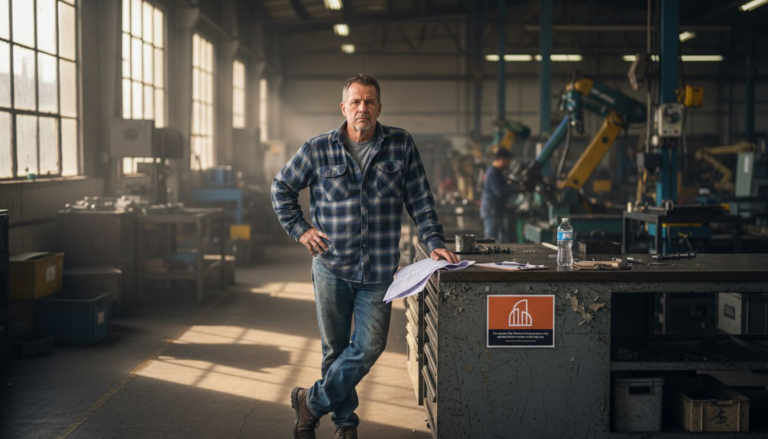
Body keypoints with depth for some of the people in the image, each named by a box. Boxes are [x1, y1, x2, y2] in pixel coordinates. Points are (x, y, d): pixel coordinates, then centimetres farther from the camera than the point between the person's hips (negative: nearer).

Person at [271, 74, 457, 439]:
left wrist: (434, 241, -5)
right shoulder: (318, 149, 0)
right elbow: (281, 187, 13)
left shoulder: (401, 145, 2)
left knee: (369, 347, -3)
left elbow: (420, 200, 5)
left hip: (378, 271, 0)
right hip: (331, 266, 0)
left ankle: (312, 402, 15)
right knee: (335, 349, 8)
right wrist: (299, 230, 4)